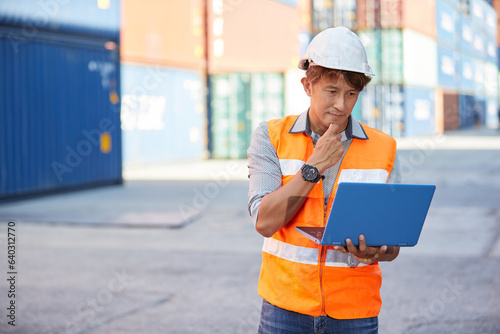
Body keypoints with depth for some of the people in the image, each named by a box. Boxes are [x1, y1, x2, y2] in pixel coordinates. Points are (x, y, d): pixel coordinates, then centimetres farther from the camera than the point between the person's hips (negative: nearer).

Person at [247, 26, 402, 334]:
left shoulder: (383, 149, 0)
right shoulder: (271, 138, -2)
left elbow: (393, 244, 1)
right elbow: (265, 222, -11)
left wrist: (375, 252, -21)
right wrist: (314, 166, -15)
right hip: (286, 307, -1)